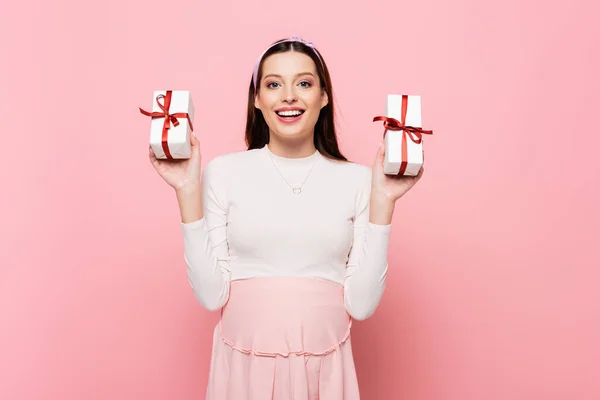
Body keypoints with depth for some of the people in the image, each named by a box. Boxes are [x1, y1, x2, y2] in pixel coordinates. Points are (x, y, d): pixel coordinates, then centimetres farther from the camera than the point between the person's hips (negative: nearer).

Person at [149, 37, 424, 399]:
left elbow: (361, 304, -7)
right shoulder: (224, 172, -4)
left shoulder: (357, 179, -4)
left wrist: (383, 200, -11)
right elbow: (212, 295, -8)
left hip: (325, 366, 1)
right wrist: (189, 192, -12)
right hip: (244, 363, 0)